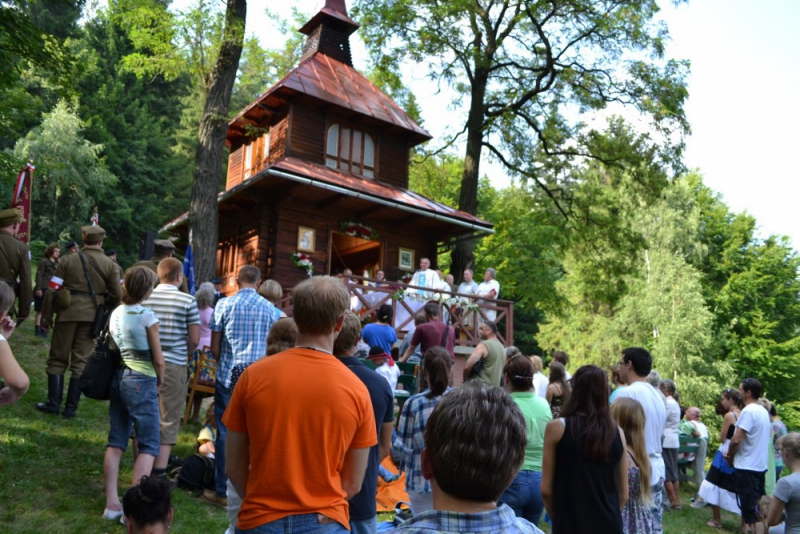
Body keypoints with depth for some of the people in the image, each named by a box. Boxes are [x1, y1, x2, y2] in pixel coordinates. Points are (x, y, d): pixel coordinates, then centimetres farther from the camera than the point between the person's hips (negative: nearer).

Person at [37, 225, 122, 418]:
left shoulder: (68, 260, -3)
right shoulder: (110, 264, -2)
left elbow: (52, 290, -3)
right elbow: (117, 294, -3)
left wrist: (46, 316, 4)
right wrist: (105, 311, 14)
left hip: (68, 313, -1)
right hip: (92, 316, 1)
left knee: (57, 359, 12)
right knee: (81, 361, 7)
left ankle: (53, 403, 12)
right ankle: (71, 407, 9)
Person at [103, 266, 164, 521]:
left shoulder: (116, 313, 8)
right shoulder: (147, 316, -12)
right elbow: (158, 359, -10)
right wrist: (160, 382, 5)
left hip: (117, 378, 7)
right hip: (141, 381, -7)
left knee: (116, 441, 12)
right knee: (149, 444, 0)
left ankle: (112, 503, 16)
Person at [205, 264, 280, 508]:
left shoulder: (224, 304, -3)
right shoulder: (270, 309, 1)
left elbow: (214, 346, 0)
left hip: (228, 377, -1)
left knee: (226, 433, 7)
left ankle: (223, 491, 13)